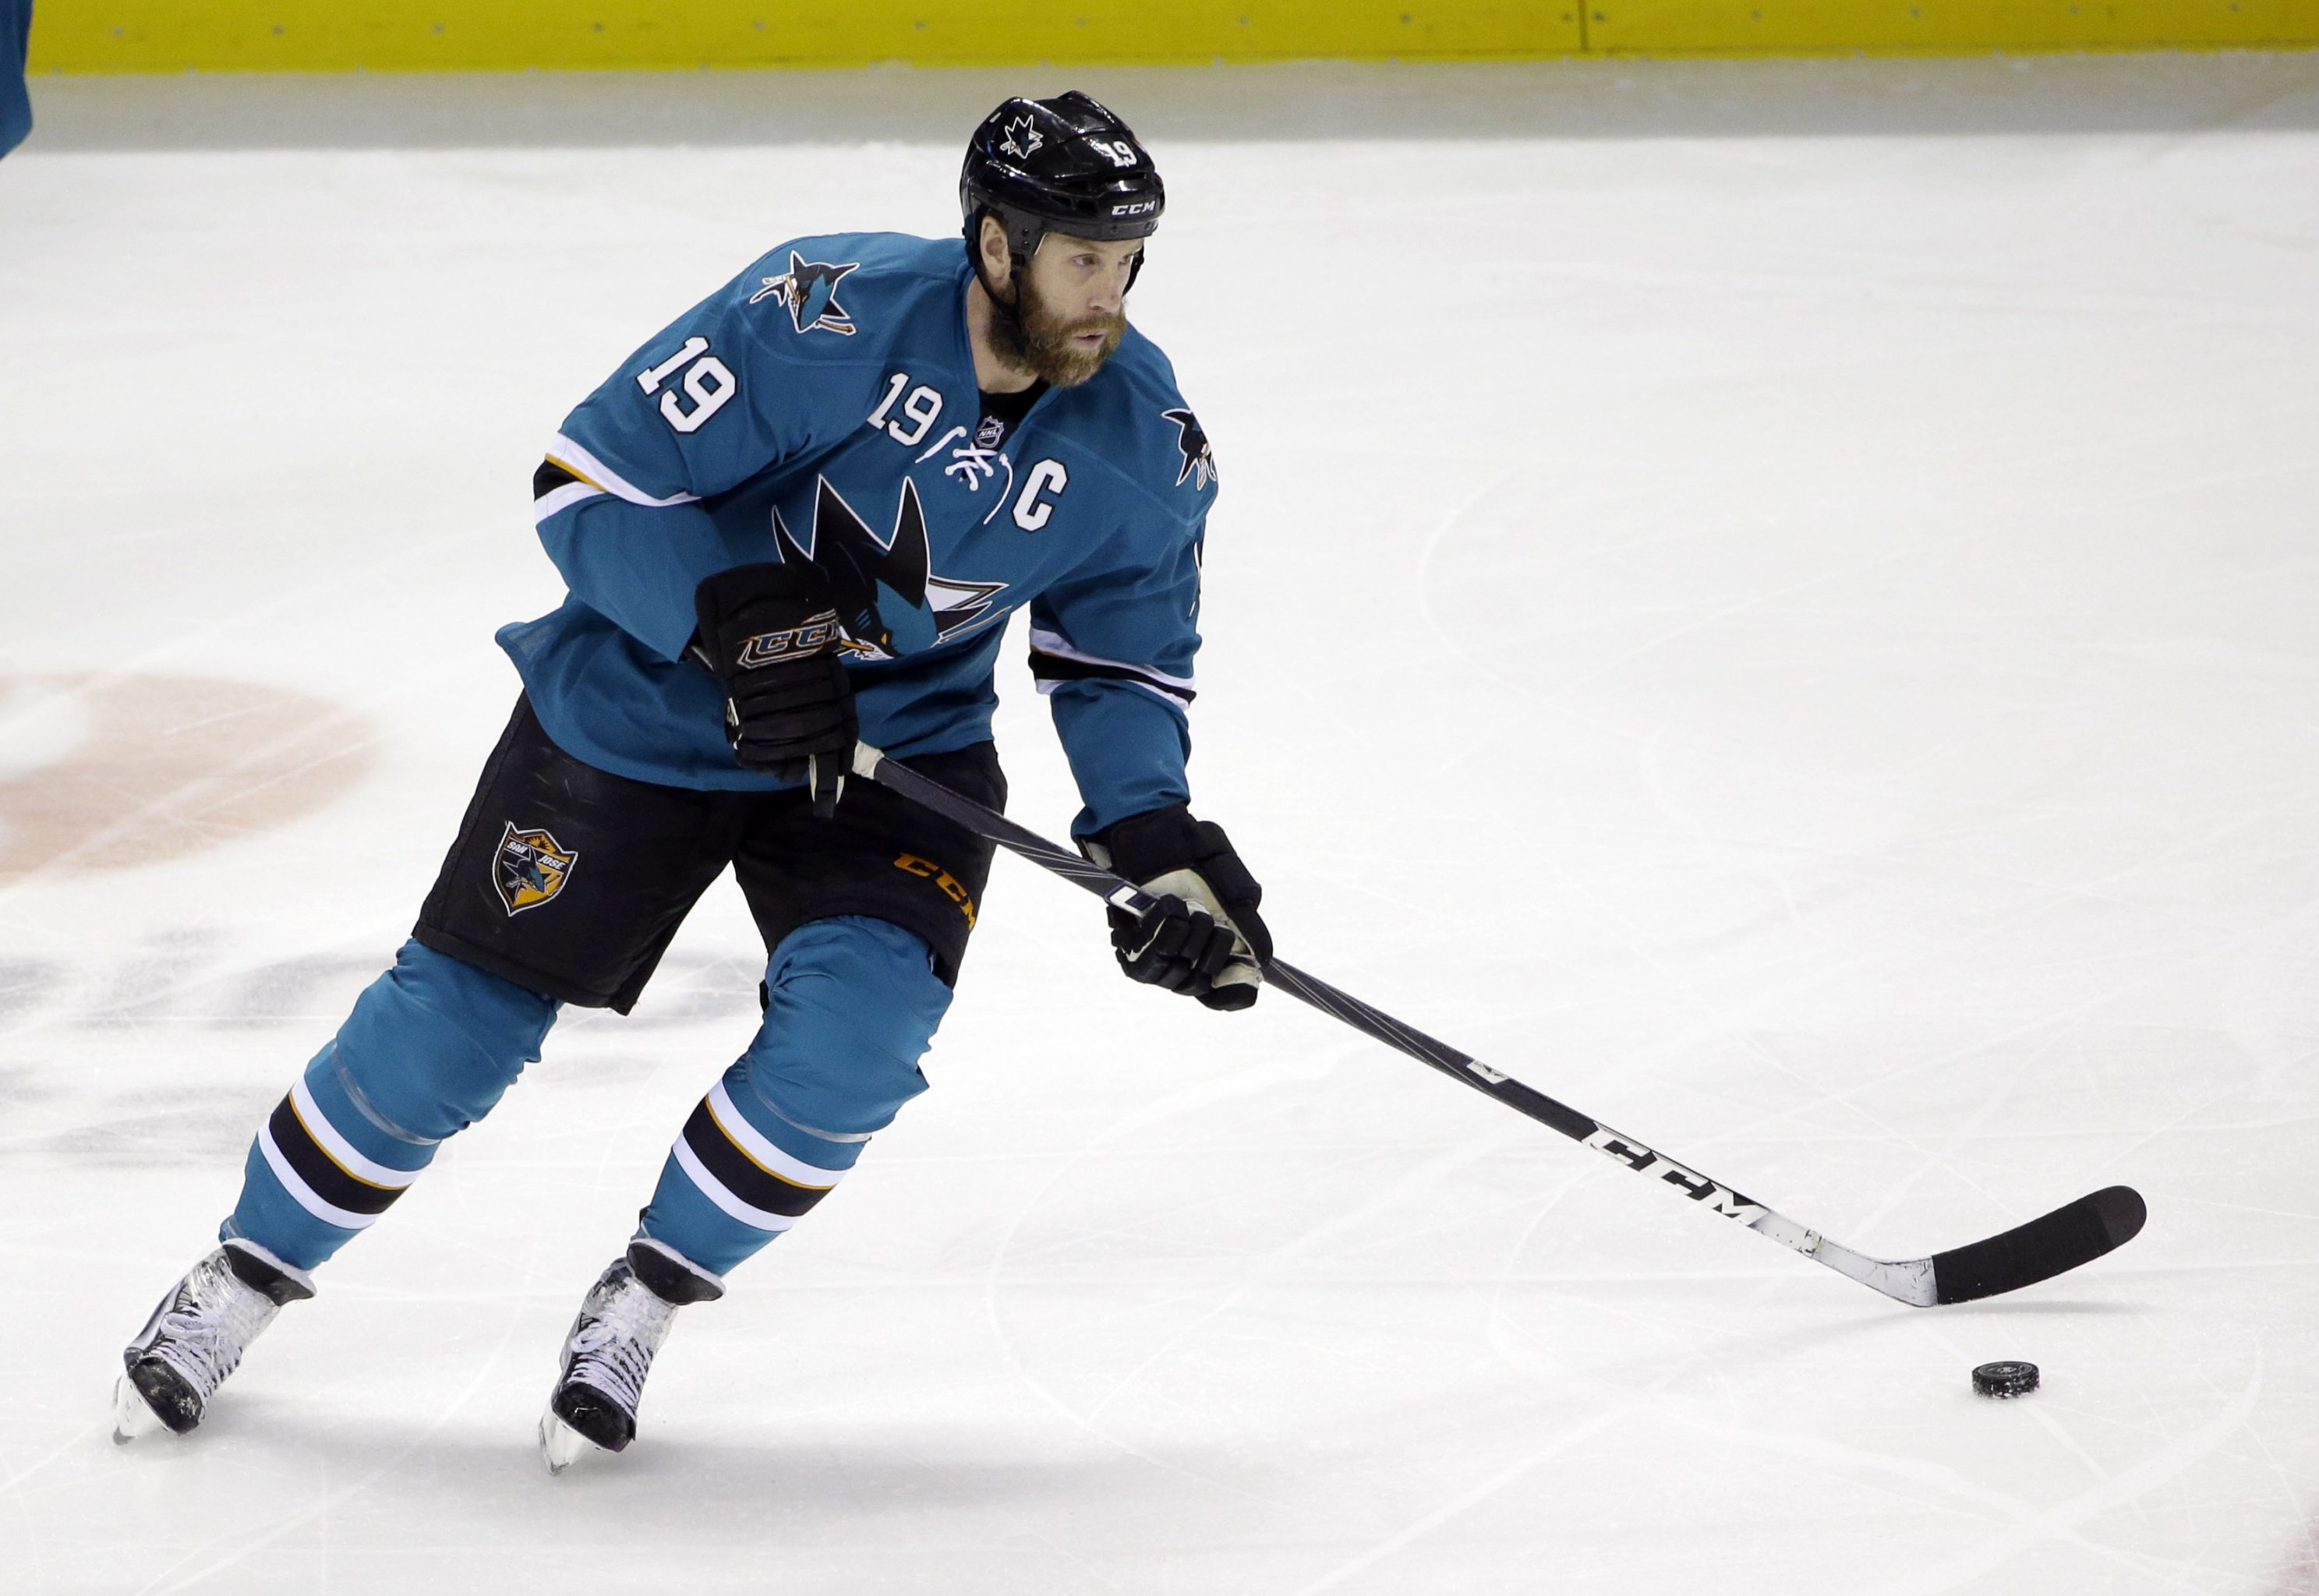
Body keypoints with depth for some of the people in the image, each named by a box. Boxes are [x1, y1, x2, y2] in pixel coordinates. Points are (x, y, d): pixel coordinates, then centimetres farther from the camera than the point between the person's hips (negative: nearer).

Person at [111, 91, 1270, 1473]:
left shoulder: (1144, 439, -12)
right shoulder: (826, 319, -26)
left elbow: (1123, 653, 3)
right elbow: (590, 485, -22)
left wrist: (1156, 835, -13)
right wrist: (736, 617, -33)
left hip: (896, 739, 3)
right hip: (641, 715, -3)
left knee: (854, 1028, -23)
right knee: (450, 1032, -2)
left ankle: (644, 1299, 2)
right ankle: (247, 1277, 24)